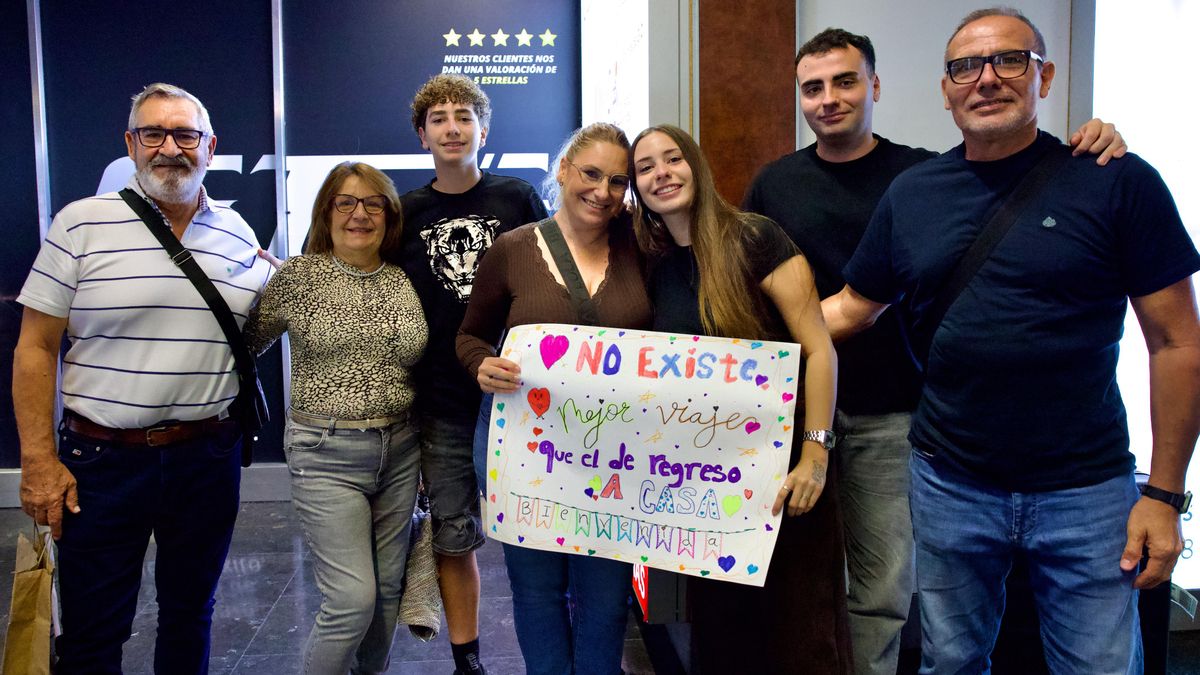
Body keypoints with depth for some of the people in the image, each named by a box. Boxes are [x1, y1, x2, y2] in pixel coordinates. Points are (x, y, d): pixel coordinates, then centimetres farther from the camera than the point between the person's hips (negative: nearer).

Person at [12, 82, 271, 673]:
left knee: (190, 615, 19)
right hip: (102, 458, -2)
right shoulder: (81, 225, -5)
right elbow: (35, 347, -4)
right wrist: (37, 459, -9)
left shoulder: (238, 234, 4)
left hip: (208, 458, 3)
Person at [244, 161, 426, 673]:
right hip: (327, 455, -4)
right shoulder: (298, 275, -4)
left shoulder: (405, 283, 5)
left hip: (399, 451, 4)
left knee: (388, 589, 14)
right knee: (353, 597, -8)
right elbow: (249, 344, 7)